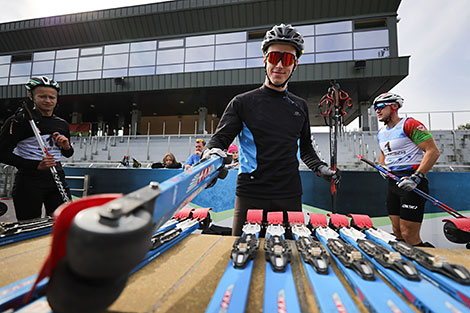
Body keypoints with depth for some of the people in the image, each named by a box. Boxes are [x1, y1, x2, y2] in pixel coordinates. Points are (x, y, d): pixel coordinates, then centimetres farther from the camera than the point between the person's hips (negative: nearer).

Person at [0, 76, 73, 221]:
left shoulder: (62, 124, 10)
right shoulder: (20, 120, -6)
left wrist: (67, 147, -2)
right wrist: (36, 165, -20)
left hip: (57, 179, 5)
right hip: (29, 182, -4)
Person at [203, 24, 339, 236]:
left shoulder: (300, 106, 13)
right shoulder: (243, 102, 2)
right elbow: (220, 137, -3)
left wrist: (320, 168, 7)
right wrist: (212, 152, -24)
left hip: (290, 198, 3)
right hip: (250, 197, -2)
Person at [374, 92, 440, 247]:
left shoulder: (409, 124, -9)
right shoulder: (381, 133, 15)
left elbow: (433, 151, -14)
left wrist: (416, 177, -22)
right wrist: (382, 168, 10)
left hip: (412, 183, -7)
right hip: (393, 182, 8)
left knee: (409, 236, -9)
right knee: (397, 234, 11)